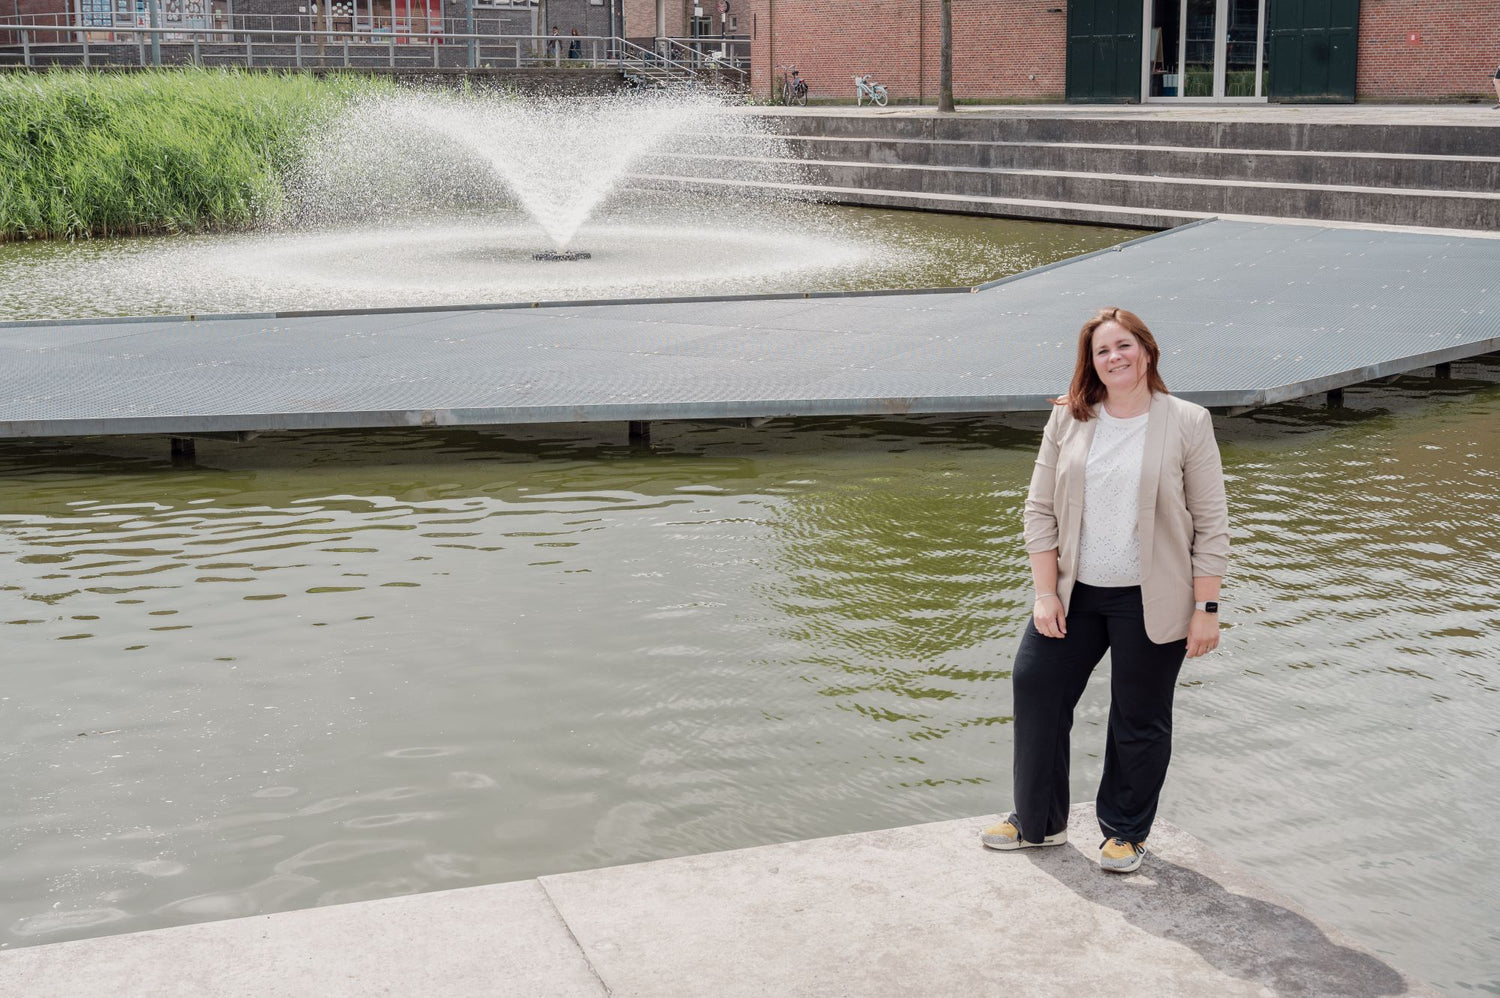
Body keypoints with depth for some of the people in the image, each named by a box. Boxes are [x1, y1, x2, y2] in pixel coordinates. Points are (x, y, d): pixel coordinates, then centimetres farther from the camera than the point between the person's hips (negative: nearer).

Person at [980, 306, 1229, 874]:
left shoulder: (1187, 424, -5)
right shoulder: (1067, 421, 2)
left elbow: (1211, 525, -5)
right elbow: (1040, 509, 3)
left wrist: (1206, 608, -9)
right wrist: (1046, 593, -3)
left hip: (1150, 602, -3)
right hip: (1075, 593, 4)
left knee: (1140, 719, 7)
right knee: (1036, 689, 6)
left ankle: (1126, 832, 26)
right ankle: (1039, 822, 23)